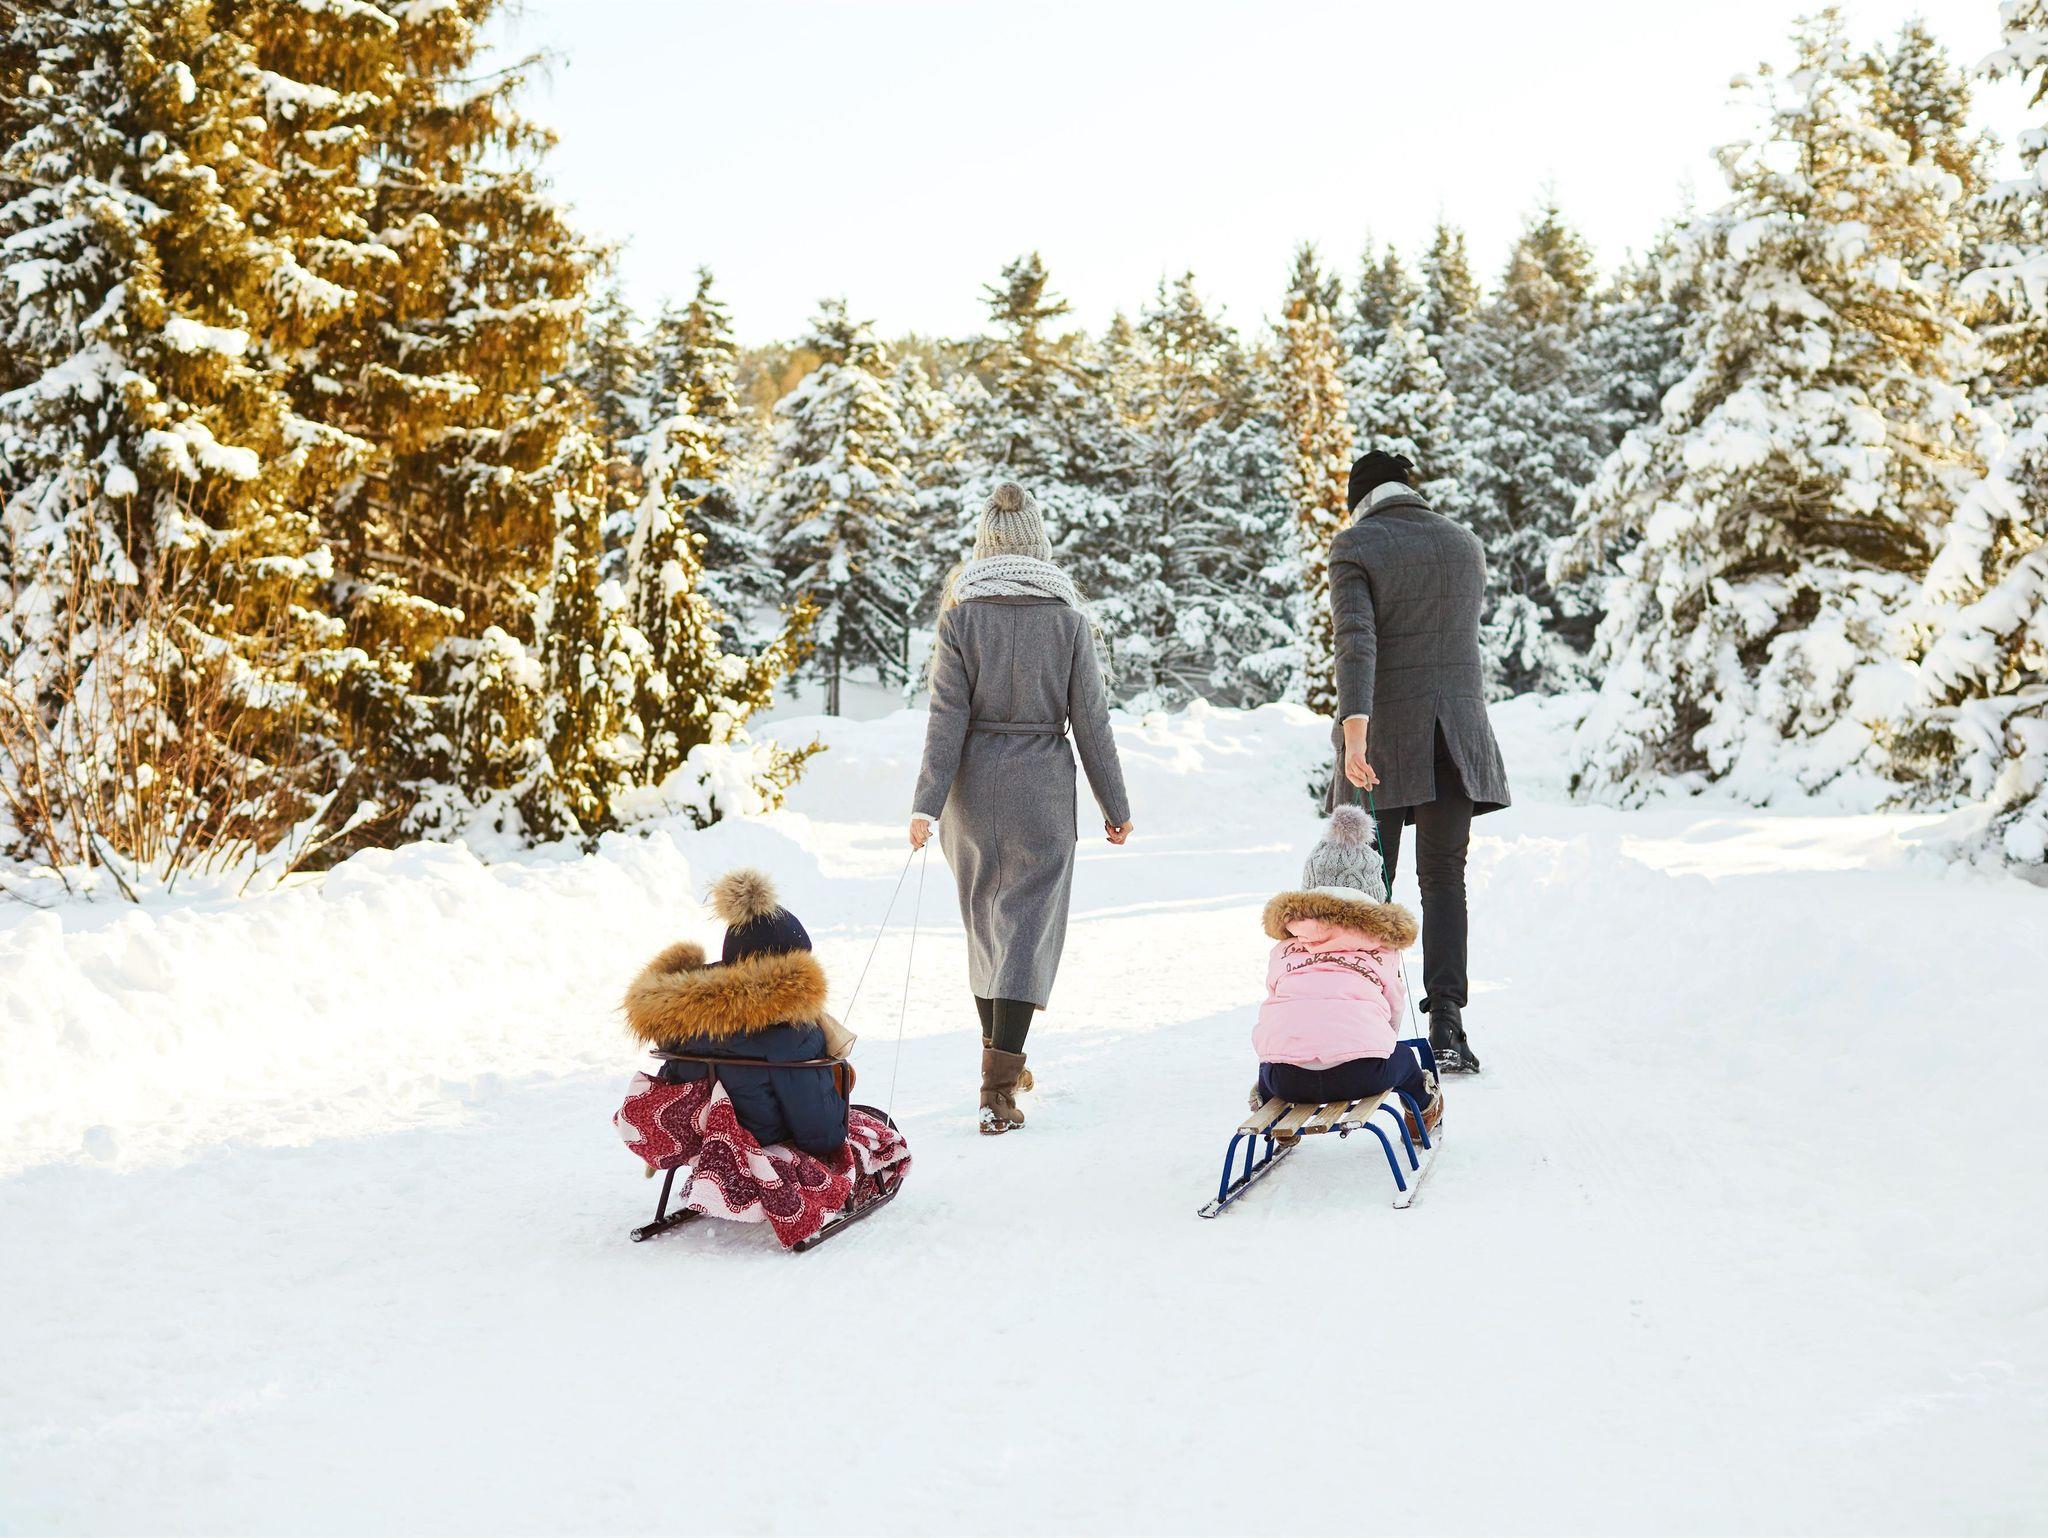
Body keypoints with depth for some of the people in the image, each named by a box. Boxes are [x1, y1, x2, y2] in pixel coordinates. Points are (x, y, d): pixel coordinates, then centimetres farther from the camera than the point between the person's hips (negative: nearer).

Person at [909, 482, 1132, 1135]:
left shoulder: (961, 612, -4)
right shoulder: (1066, 615, -3)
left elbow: (948, 714, -8)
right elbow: (1090, 718, -1)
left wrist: (927, 802, -6)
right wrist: (1114, 803, 7)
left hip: (973, 785, 2)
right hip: (1042, 787, -1)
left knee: (984, 920, 17)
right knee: (1028, 925, -1)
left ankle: (1001, 1061, 30)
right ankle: (1000, 1085, -11)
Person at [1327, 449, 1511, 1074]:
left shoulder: (1354, 545, -5)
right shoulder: (1467, 546, 11)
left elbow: (1356, 641, -19)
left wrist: (1354, 732, -27)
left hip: (1385, 732, -3)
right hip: (1460, 730, 3)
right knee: (1444, 878, 8)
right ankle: (1446, 1022, -4)